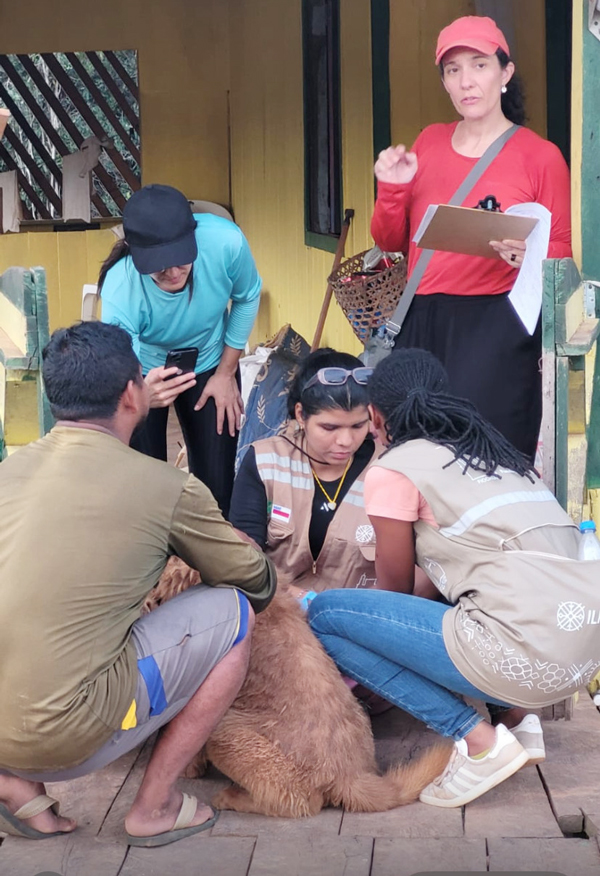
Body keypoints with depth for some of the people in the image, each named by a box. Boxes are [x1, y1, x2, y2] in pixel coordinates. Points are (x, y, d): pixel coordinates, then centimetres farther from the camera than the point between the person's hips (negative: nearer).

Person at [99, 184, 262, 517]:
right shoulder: (120, 290, -38)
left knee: (217, 483, 4)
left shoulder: (226, 242, -34)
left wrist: (226, 372, -5)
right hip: (145, 372, -2)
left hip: (209, 363, 2)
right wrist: (143, 395, -61)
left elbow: (247, 298, -11)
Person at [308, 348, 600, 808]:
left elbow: (396, 589, 12)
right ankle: (515, 716, 14)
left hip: (526, 657, -8)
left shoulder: (395, 470, 2)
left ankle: (477, 739, -1)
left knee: (325, 615, 2)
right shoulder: (496, 451, 23)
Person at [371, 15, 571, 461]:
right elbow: (391, 241, 14)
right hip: (422, 320, 5)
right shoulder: (428, 143, 12)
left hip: (497, 324, -4)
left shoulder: (540, 156, -2)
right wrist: (392, 189, -4)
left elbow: (562, 251, 0)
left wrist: (528, 256, -21)